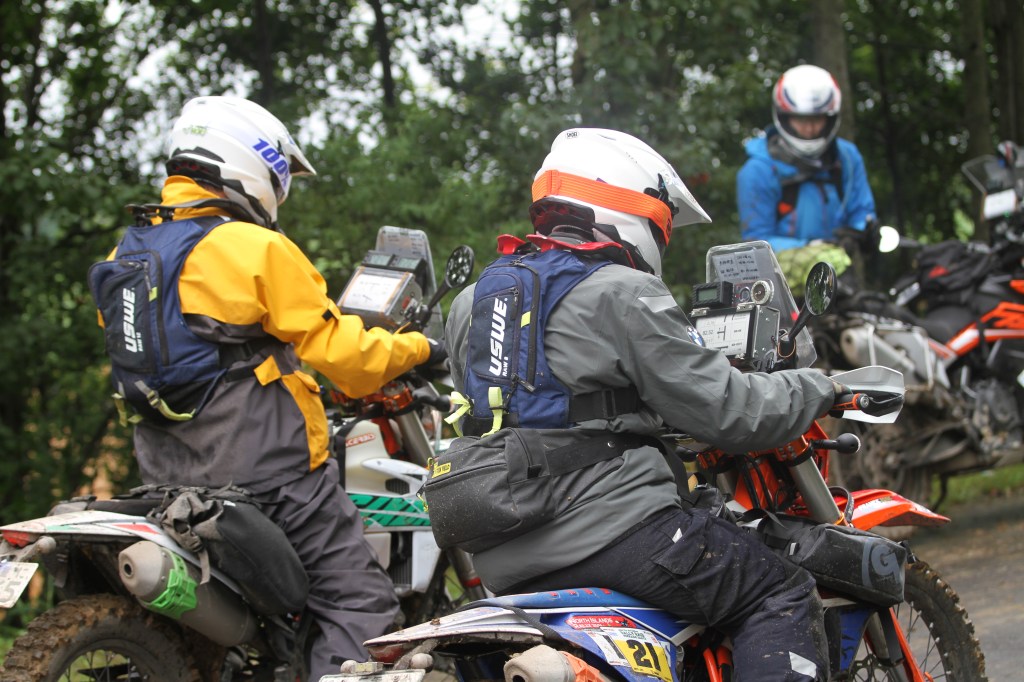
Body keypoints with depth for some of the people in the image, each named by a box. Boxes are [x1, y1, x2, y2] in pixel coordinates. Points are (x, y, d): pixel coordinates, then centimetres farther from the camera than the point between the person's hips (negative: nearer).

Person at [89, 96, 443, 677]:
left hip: (166, 475, 8)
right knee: (360, 601, -5)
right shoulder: (256, 249, -13)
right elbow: (342, 352, -12)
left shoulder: (127, 252, 11)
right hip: (265, 471, -8)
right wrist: (417, 349, 6)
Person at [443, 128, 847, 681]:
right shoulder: (624, 295, -8)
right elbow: (724, 411, -9)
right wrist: (817, 389, 8)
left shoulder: (470, 302, 15)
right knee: (782, 594, 0)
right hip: (604, 526, -8)